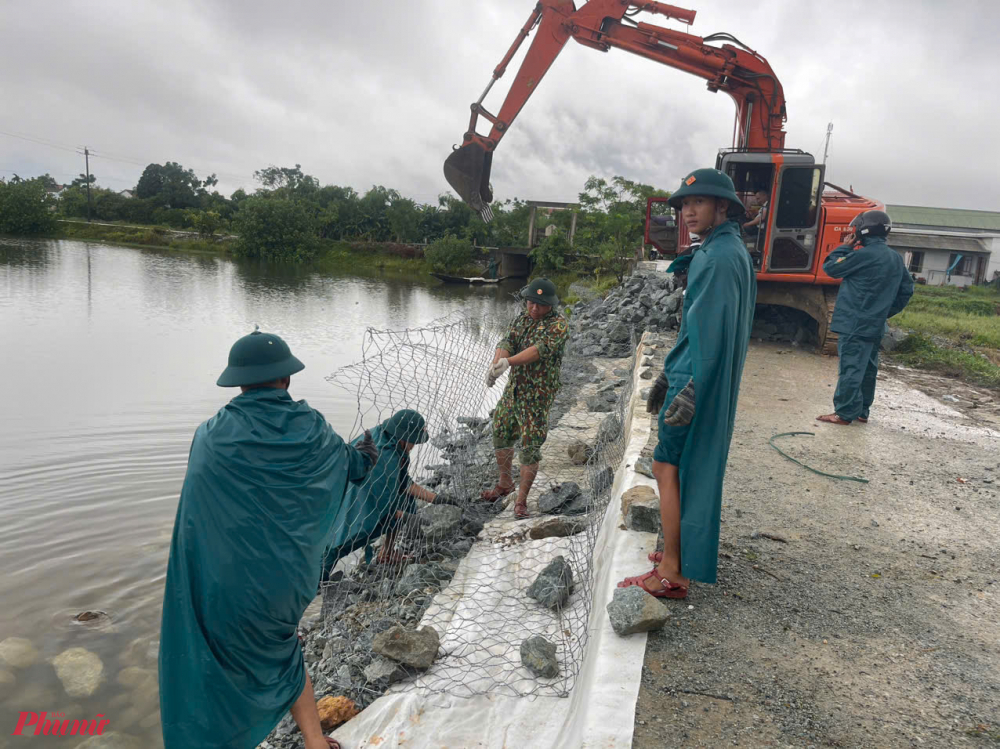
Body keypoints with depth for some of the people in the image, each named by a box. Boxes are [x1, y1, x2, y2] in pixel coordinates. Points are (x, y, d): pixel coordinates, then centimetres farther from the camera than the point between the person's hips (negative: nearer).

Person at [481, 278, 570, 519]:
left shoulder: (558, 324, -13)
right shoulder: (522, 318, 9)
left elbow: (541, 349, -29)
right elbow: (507, 343, -6)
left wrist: (509, 362, -42)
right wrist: (496, 363, -28)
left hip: (538, 394, -7)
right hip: (513, 388, 7)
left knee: (530, 447, -4)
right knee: (500, 436, 17)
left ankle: (521, 501, 10)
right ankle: (505, 483, 40)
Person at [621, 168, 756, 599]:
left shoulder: (721, 257, -16)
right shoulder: (719, 252, 16)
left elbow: (714, 329, -23)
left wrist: (691, 390, -26)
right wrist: (668, 375, 22)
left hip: (700, 382, -10)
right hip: (694, 377, 10)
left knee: (668, 466, -6)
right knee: (694, 467, 16)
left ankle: (670, 575, 0)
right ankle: (684, 550, 29)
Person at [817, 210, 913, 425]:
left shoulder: (864, 254, -16)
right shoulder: (896, 258, 11)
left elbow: (830, 268, -8)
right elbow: (906, 290, 17)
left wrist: (845, 247, 4)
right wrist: (886, 311, 21)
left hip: (855, 324, -8)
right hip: (876, 325, 8)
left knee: (851, 368, -5)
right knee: (867, 369, 14)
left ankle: (844, 414, -2)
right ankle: (862, 412, 23)